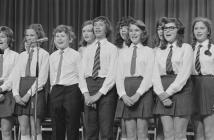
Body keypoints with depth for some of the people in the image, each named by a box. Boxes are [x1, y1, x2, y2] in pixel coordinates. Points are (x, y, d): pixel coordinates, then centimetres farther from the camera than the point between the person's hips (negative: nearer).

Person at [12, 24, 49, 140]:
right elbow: (16, 75, 11)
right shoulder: (22, 55, 17)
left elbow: (42, 78, -7)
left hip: (36, 91, -5)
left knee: (35, 130, -5)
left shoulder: (43, 54, 2)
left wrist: (29, 93, -14)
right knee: (23, 130, 2)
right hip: (21, 91, 5)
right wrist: (16, 94, -5)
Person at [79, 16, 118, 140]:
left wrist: (99, 94, -14)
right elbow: (82, 73, 9)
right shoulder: (88, 49, 16)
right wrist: (86, 94, -6)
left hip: (106, 89, -4)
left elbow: (112, 74, -6)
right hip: (89, 86, 4)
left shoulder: (112, 48, 3)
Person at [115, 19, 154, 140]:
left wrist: (138, 94, -16)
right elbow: (119, 76, 9)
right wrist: (123, 95, -8)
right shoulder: (124, 53, 17)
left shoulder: (149, 51, 6)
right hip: (126, 96, 3)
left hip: (143, 92, -3)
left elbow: (149, 75, -4)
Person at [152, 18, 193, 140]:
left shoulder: (186, 48, 4)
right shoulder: (160, 51, 17)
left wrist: (169, 92, -13)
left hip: (181, 90, -4)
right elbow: (156, 75, 7)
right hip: (164, 94, 4)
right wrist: (161, 94, -9)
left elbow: (184, 74, -7)